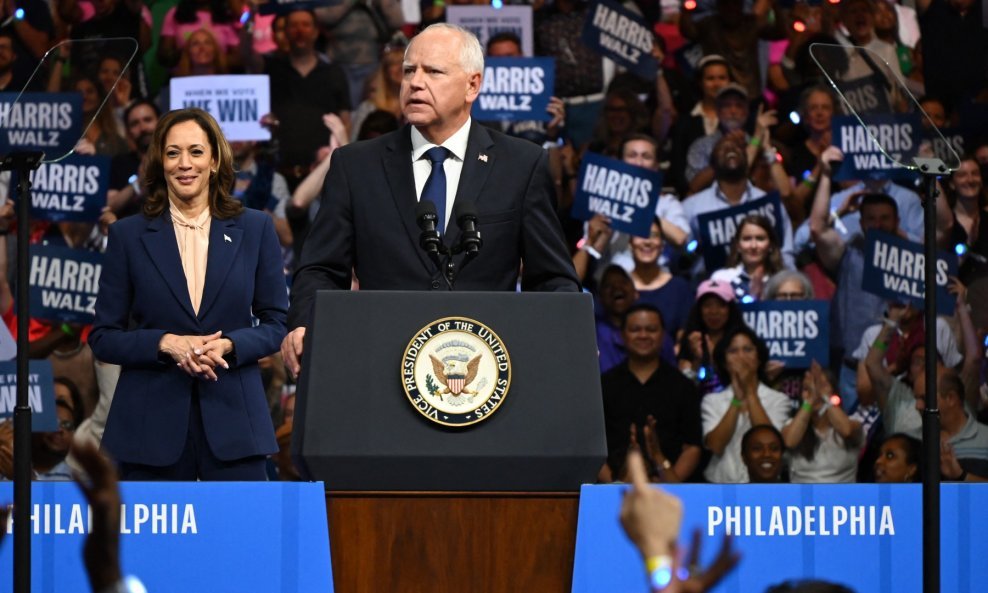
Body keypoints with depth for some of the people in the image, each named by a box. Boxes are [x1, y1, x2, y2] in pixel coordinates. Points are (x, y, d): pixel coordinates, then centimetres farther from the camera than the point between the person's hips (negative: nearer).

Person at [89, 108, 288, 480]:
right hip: (152, 422, 0)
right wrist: (167, 343, -11)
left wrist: (228, 345, -10)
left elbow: (277, 324, 9)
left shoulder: (254, 230, 8)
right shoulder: (128, 236, 6)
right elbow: (103, 337, 6)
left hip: (233, 418, 0)